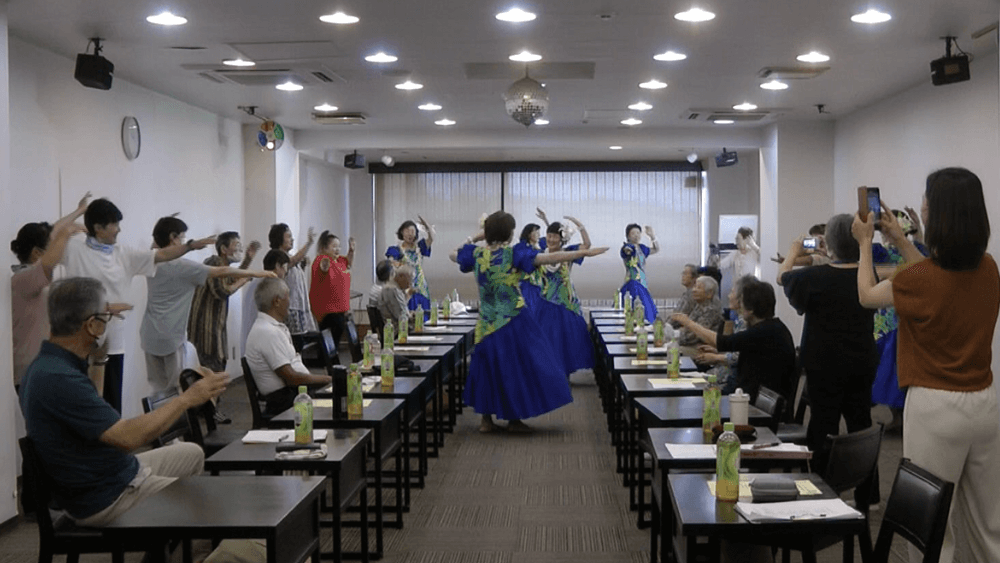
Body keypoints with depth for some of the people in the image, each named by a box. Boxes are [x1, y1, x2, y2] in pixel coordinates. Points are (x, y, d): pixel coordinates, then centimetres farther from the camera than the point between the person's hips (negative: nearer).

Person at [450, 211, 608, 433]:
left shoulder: (476, 254, -1)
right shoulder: (513, 255, -15)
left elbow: (453, 254, 19)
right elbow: (550, 258, -23)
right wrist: (585, 253, -23)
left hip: (486, 324, 5)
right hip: (512, 321, -5)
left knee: (487, 367, 16)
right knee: (517, 367, 7)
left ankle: (486, 420, 19)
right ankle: (514, 420, 13)